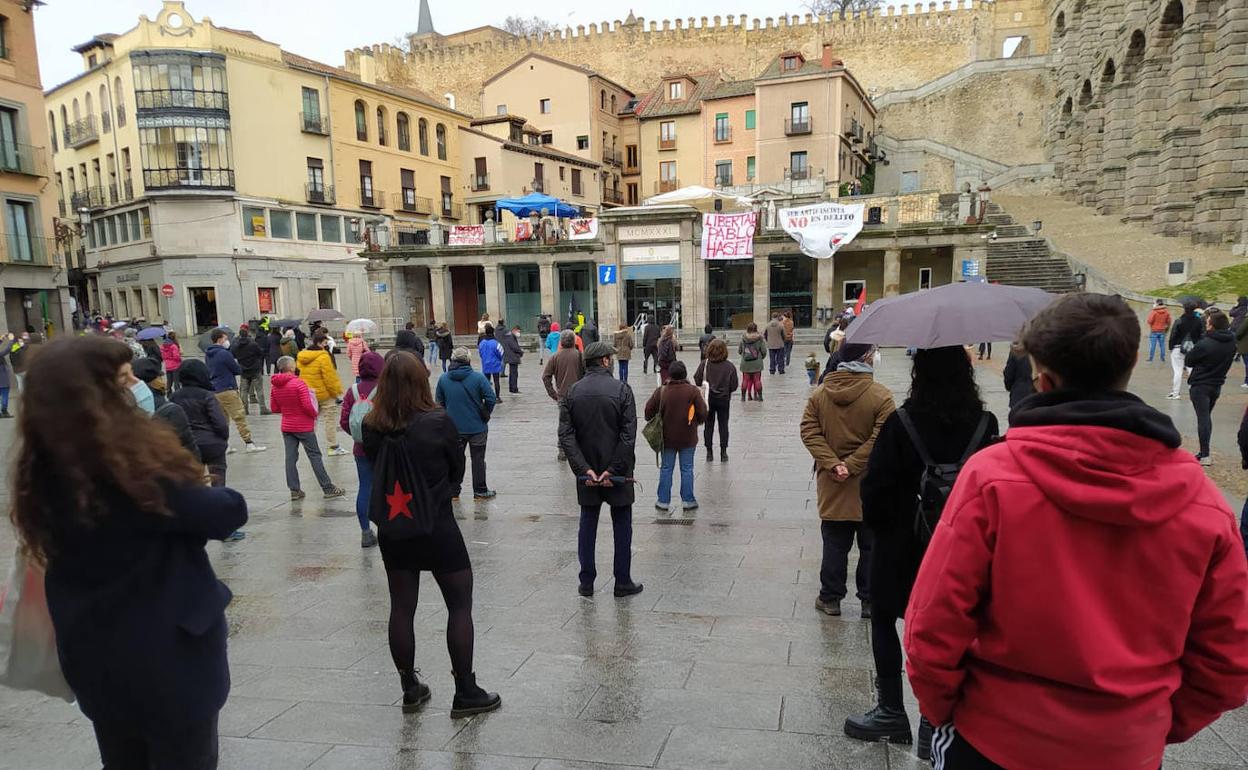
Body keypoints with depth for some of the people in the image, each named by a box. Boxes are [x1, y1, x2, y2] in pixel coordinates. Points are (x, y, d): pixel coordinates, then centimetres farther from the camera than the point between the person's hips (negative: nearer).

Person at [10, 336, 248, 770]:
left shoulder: (43, 475, -4)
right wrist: (198, 495, 2)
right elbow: (228, 513, -20)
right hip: (168, 655, -6)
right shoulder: (138, 466, -26)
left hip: (93, 659, 7)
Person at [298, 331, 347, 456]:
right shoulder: (323, 357, -19)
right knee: (330, 420, 4)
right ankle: (333, 447, 7)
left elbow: (301, 376, 11)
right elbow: (330, 378, -19)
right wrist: (337, 394, -10)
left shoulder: (301, 357, 4)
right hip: (325, 394, -7)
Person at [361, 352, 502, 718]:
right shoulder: (439, 422, -17)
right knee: (460, 605, 8)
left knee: (402, 608, 14)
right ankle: (465, 694, 14)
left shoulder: (371, 428, -7)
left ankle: (410, 690, 27)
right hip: (437, 527, -4)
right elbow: (457, 471, -4)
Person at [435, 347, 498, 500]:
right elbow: (491, 398, -15)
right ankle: (480, 491, 15)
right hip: (477, 426, -2)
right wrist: (485, 414, 2)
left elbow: (440, 402, 4)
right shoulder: (478, 378, -14)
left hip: (454, 427, 3)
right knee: (478, 459, 9)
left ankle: (453, 492, 19)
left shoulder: (443, 379, -5)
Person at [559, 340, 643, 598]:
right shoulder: (621, 390, -10)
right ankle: (623, 583, 15)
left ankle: (586, 582, 18)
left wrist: (584, 469, -9)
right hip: (618, 471, -3)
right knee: (622, 526, 9)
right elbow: (629, 435, -17)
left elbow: (565, 435, -7)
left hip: (585, 472, 3)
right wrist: (613, 470, -14)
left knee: (587, 524, 13)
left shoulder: (572, 392, 0)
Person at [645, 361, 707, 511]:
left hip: (667, 437, 1)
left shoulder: (661, 391, -8)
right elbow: (702, 414, -8)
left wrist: (651, 420, 17)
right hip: (688, 438, -1)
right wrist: (696, 422, 13)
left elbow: (649, 411, -4)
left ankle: (663, 501, 13)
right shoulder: (693, 391, -10)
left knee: (666, 469, 10)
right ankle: (688, 500, 13)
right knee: (687, 469, 9)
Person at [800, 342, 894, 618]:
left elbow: (809, 432, -6)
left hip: (831, 486, 3)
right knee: (871, 546, 12)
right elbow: (880, 440, -19)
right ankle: (870, 601, 21)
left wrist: (833, 464, -11)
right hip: (870, 487, -3)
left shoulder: (820, 393, -1)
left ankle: (830, 598, 21)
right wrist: (851, 466, -14)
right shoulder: (881, 396, -12)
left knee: (834, 544, 14)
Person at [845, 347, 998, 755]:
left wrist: (876, 524, 3)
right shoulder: (985, 425, -5)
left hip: (901, 545, -3)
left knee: (884, 620, 15)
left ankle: (892, 712, 21)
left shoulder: (900, 424, -16)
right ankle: (935, 722, 19)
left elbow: (875, 488, -14)